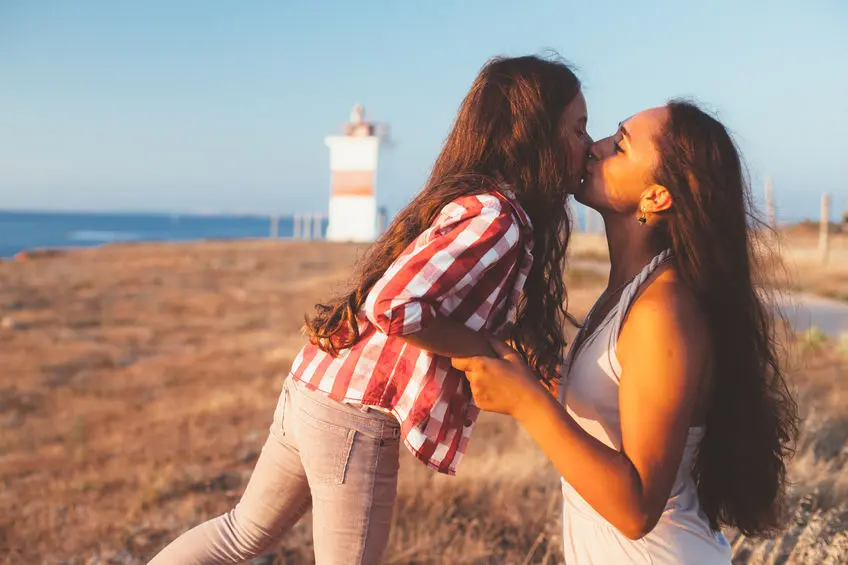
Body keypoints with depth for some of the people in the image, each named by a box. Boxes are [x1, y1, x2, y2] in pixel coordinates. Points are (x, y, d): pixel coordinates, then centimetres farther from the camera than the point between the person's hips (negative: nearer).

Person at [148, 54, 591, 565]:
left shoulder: (470, 198, 9)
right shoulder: (495, 218, -20)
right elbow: (394, 306, -30)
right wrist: (487, 349, -18)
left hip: (313, 389, 9)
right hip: (355, 419, -9)